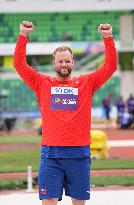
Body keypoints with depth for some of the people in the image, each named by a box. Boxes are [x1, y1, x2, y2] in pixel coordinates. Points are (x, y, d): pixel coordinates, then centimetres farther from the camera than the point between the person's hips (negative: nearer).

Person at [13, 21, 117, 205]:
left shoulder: (86, 83, 10)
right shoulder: (43, 83, 9)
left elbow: (110, 66, 4)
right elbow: (19, 64, 3)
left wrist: (108, 38, -5)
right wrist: (23, 36, -6)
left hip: (79, 153, 1)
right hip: (50, 154, -1)